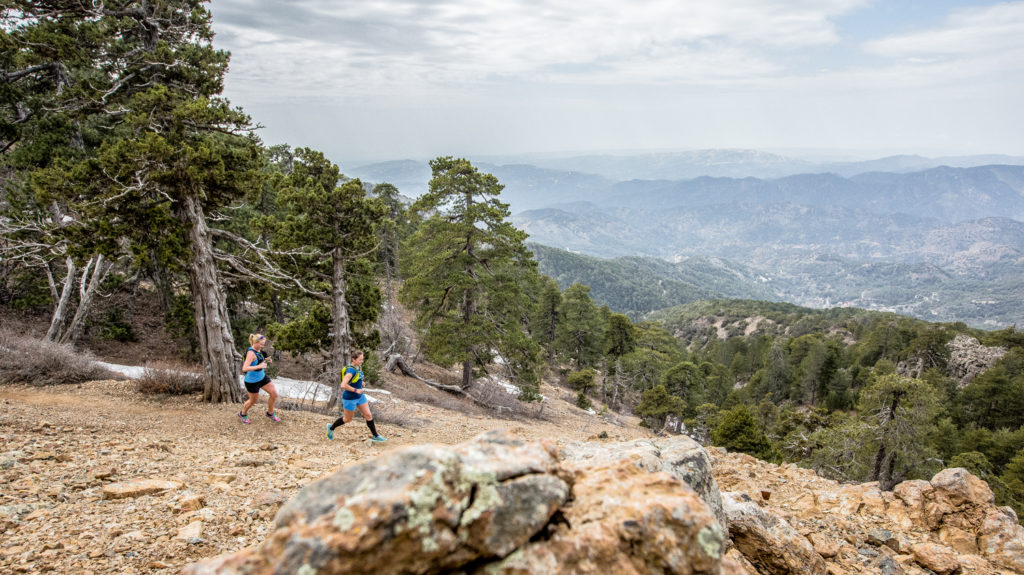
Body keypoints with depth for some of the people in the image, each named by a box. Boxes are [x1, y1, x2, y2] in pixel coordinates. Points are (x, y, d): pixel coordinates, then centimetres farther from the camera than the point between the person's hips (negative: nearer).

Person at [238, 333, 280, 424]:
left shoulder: (258, 350, 0)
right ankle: (243, 414, 41)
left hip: (262, 377, 8)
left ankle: (270, 413, 24)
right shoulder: (251, 353, -27)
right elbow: (244, 369, -35)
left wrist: (265, 360, 0)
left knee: (274, 394, 3)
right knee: (254, 400, 13)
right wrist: (259, 366, -36)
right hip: (252, 381, -8)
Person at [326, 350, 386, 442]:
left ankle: (375, 436, 16)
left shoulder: (359, 367, 0)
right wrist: (356, 390, -28)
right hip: (350, 399, -8)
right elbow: (343, 385, -36)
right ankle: (331, 427, 37)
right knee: (348, 419, 13)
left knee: (368, 415, 6)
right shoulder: (350, 370, -28)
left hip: (360, 396, 8)